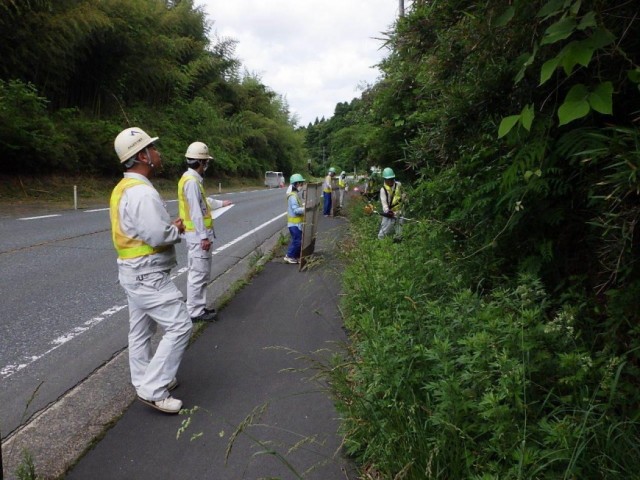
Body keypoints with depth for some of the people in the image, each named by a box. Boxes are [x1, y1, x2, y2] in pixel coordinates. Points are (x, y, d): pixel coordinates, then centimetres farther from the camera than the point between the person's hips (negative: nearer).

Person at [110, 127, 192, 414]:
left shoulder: (124, 188, 11)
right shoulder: (142, 192, -23)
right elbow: (159, 236, -28)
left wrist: (169, 228, 2)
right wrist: (177, 229, -8)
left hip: (134, 271, 11)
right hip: (148, 274, -11)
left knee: (141, 329, 19)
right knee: (179, 326, -6)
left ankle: (145, 381, 34)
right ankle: (153, 390, 1)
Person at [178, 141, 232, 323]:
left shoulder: (193, 179, 15)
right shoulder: (191, 181, -18)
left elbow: (203, 202, 29)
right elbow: (195, 211, -23)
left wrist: (221, 203, 42)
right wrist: (203, 236, -22)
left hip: (199, 234, 11)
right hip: (198, 235, -11)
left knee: (202, 273, 17)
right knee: (198, 274, -4)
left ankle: (199, 307, 26)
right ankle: (194, 312, 4)